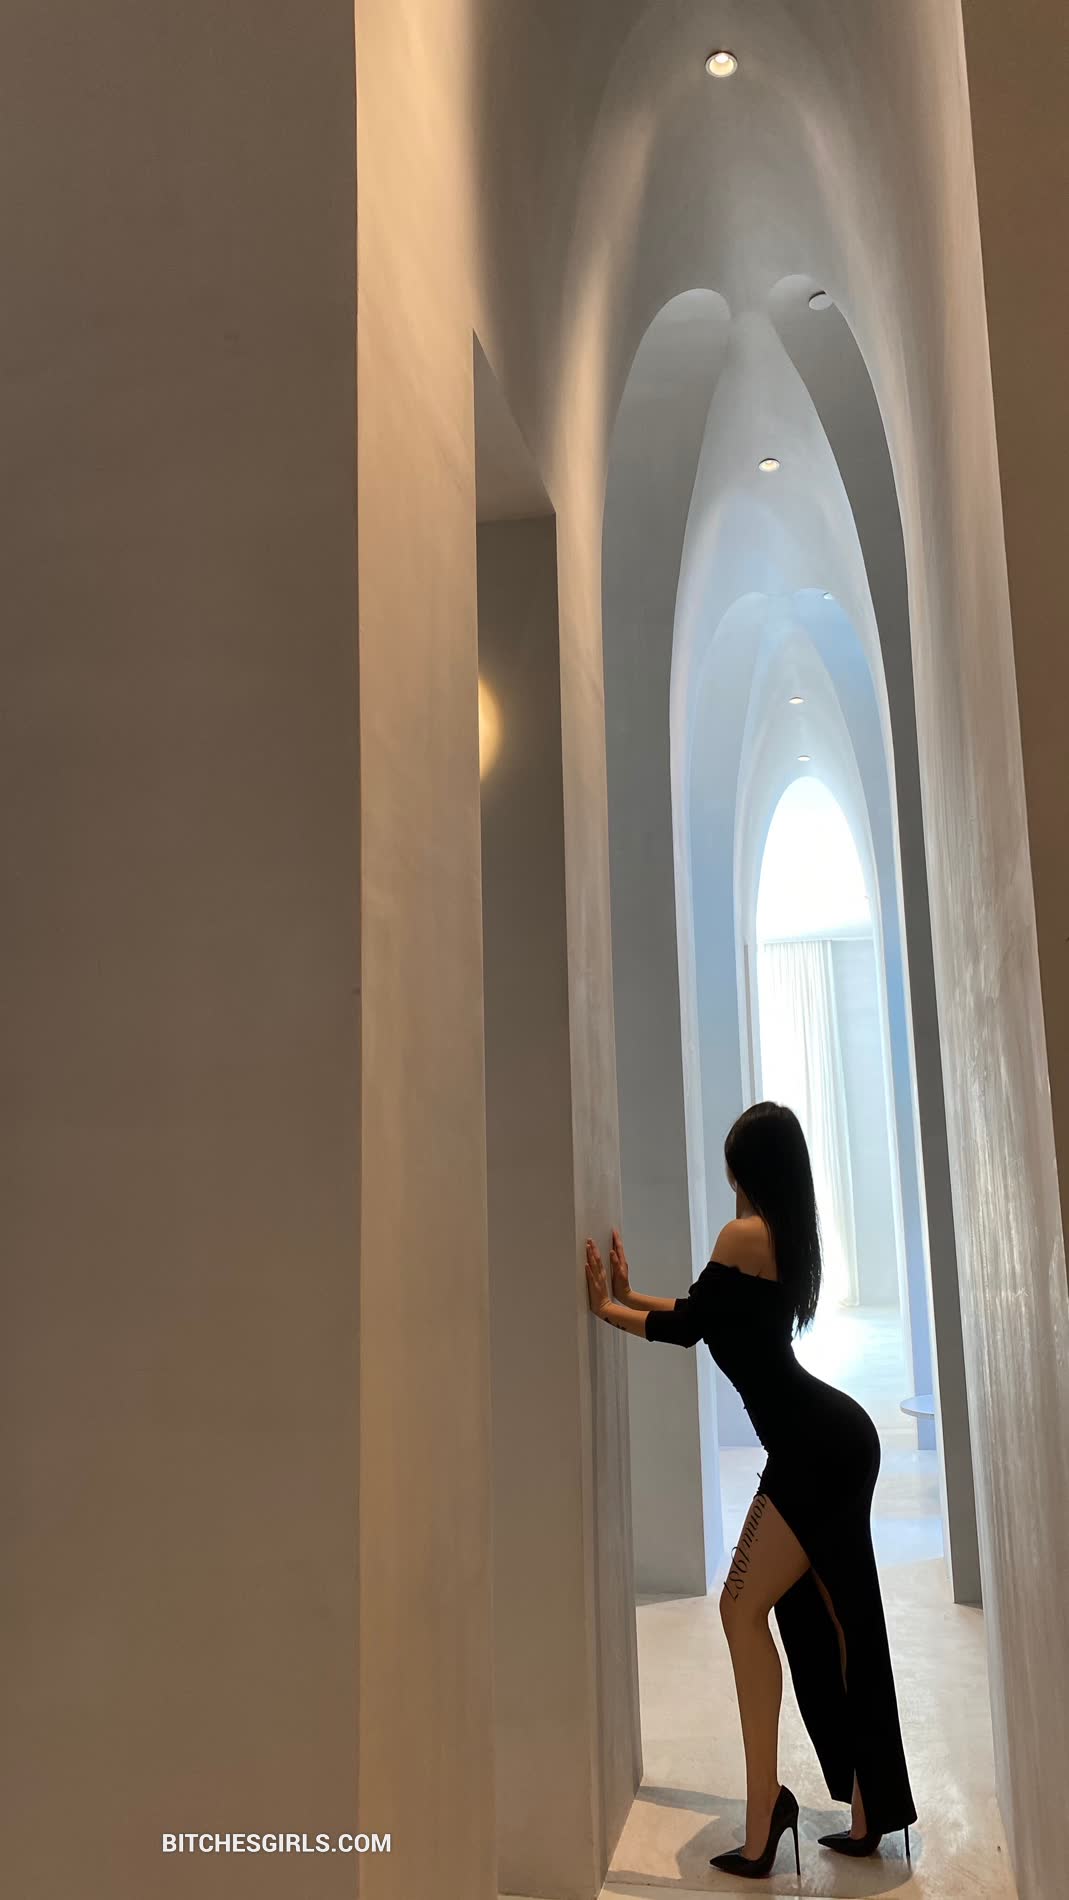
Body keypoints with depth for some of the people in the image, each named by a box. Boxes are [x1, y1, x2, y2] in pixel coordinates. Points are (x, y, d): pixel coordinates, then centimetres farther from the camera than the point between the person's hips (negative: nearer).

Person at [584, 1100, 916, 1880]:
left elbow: (687, 1327, -9)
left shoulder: (746, 1232, -13)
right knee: (837, 1624, 14)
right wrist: (633, 1294, 27)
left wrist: (607, 1307, 4)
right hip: (829, 1442, 10)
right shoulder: (784, 1235, 13)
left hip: (820, 1446, -9)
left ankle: (765, 1802, 0)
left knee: (744, 1608, -5)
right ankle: (871, 1811, 22)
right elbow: (716, 1316, 23)